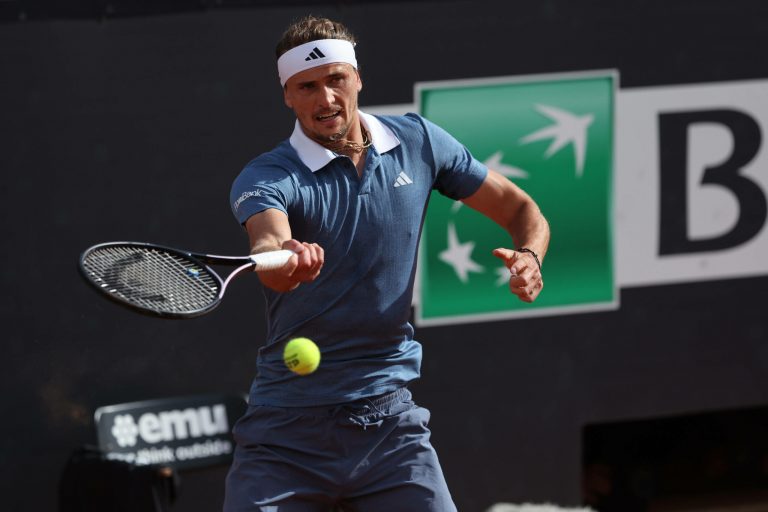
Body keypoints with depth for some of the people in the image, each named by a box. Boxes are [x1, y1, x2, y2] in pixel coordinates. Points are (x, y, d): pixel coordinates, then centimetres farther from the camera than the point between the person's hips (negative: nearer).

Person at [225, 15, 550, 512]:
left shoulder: (418, 142, 4)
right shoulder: (265, 178, -9)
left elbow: (520, 209, 12)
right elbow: (267, 240, -32)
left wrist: (529, 256, -10)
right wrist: (284, 260, -56)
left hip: (388, 418, 2)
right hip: (287, 428, -2)